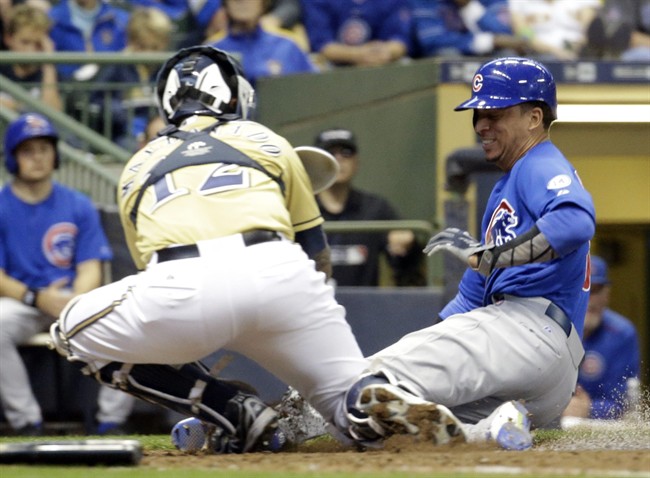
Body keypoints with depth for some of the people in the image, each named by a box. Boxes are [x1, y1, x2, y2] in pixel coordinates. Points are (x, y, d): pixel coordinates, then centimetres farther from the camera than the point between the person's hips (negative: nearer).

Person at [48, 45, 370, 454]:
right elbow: (318, 258, 32)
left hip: (181, 284, -1)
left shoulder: (138, 166, 33)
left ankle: (232, 410, 11)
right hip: (280, 275, 1)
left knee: (76, 332, 26)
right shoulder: (267, 141, 31)